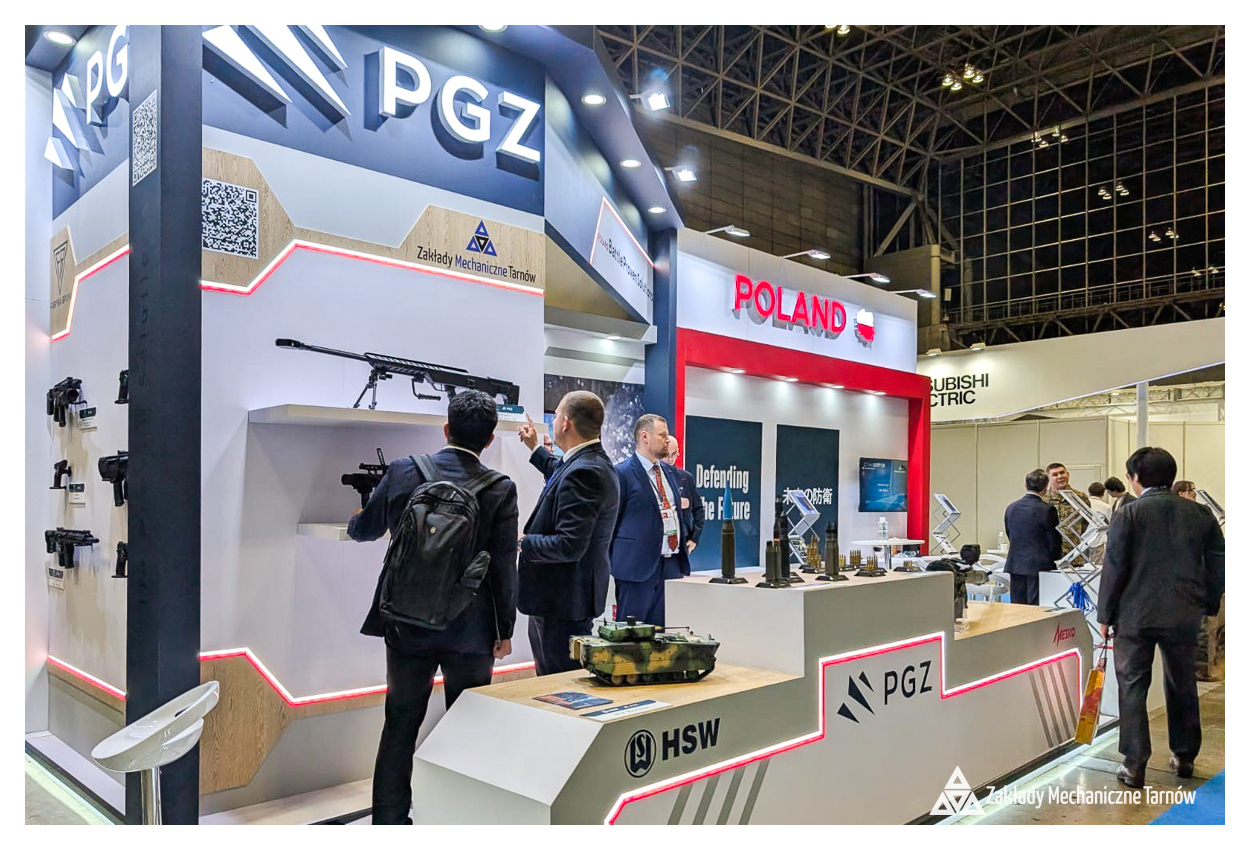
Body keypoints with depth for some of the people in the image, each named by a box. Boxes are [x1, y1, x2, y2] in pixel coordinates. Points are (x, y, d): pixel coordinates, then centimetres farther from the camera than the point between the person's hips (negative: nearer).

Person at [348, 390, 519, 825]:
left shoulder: (402, 471, -6)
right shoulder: (500, 489, -12)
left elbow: (362, 529, 9)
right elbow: (504, 567, -9)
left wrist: (358, 516, 33)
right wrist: (505, 629, 3)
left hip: (407, 625, 2)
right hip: (472, 630, -2)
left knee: (400, 727, 16)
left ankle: (389, 820, 25)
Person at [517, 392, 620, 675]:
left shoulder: (584, 472, -24)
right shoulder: (594, 462, 9)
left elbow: (569, 545, -28)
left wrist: (521, 543, -14)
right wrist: (535, 448, 43)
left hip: (564, 602, -11)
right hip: (567, 597, 11)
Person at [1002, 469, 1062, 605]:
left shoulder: (1011, 508, 5)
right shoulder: (1047, 510, -12)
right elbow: (1054, 541, -7)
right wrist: (1057, 554, 13)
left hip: (1015, 565, 5)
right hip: (1040, 567, -5)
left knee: (1017, 609, 9)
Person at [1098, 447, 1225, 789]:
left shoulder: (1127, 515, -9)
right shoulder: (1200, 514, 4)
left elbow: (1114, 568, -10)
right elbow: (1217, 565, 8)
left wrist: (1106, 615, -2)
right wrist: (1208, 605, 18)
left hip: (1136, 615, -4)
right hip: (1185, 616, 4)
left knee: (1132, 687, 4)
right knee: (1183, 686, 18)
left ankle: (1134, 765, 4)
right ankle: (1184, 757, 30)